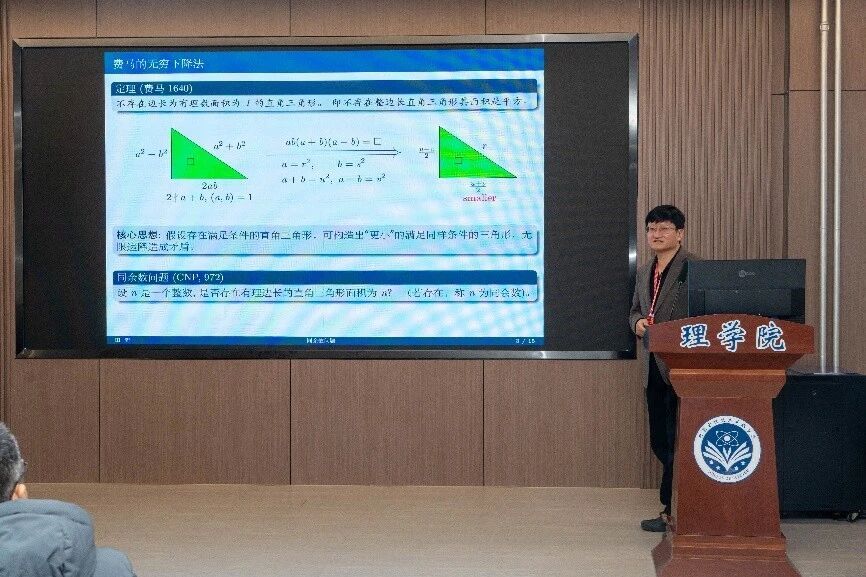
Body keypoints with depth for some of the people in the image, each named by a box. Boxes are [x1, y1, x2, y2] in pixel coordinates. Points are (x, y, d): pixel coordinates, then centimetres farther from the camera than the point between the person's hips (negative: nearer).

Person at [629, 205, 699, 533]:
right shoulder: (644, 272, 17)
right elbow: (635, 310, 25)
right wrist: (638, 322, 3)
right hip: (655, 368, 9)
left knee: (676, 440, -5)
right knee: (659, 440, 12)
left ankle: (671, 510, 2)